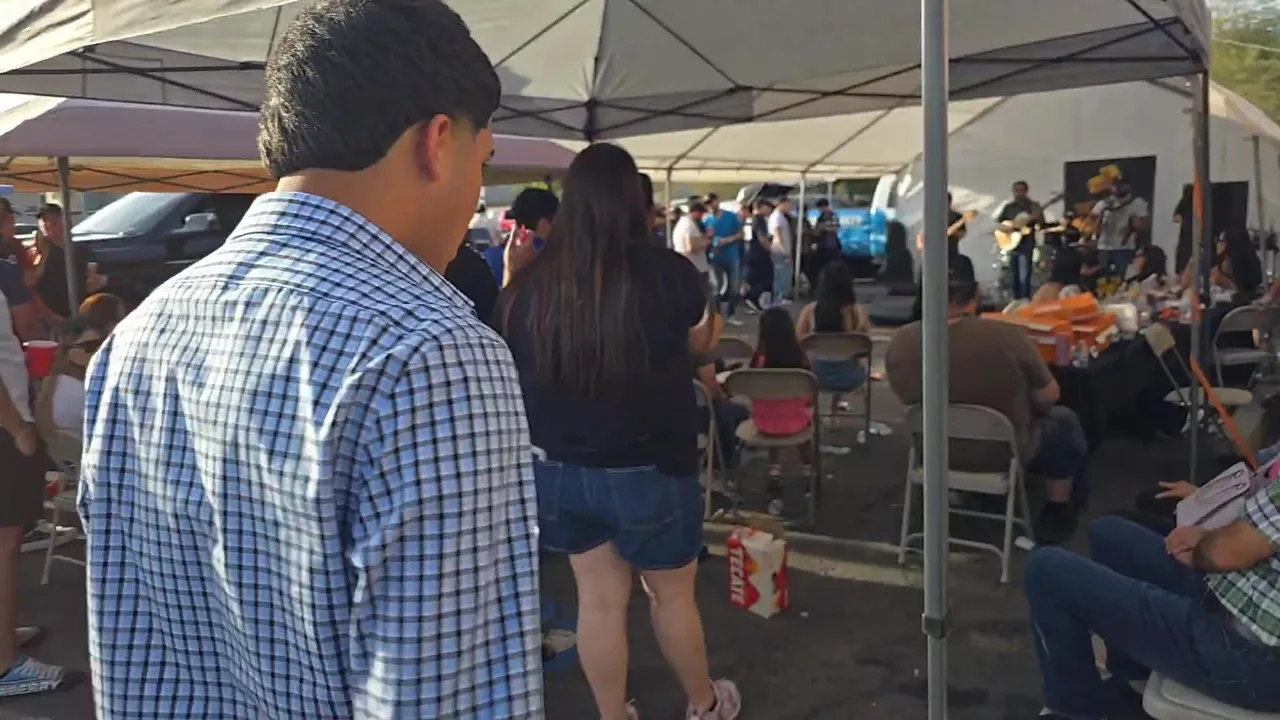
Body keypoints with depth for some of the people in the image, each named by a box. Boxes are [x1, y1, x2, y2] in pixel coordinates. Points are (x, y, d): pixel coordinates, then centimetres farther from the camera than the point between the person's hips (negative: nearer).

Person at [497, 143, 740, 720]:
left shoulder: (530, 283, -11)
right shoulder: (669, 273, -17)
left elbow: (509, 364, 7)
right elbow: (703, 342, 4)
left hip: (558, 468, 2)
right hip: (651, 468, -2)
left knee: (599, 597, 16)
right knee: (672, 593, 18)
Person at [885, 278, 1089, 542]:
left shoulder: (900, 341, -18)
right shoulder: (1006, 337, -27)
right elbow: (1048, 396, -11)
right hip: (1002, 454, -4)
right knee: (1064, 422, 25)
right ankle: (1058, 514, 35)